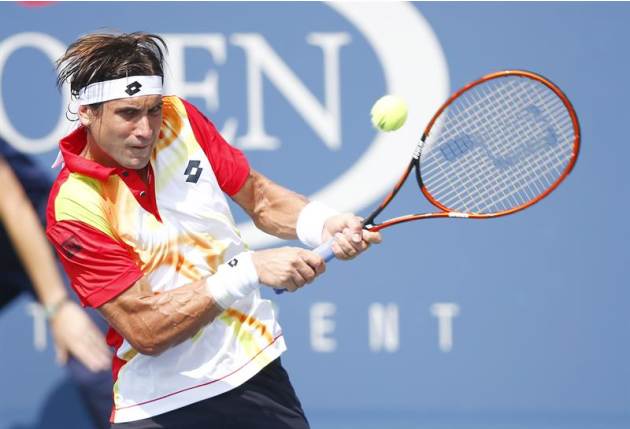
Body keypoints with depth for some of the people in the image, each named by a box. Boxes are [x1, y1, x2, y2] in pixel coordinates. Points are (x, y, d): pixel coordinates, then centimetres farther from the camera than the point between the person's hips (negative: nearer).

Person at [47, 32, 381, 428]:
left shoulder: (181, 119, -4)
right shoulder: (74, 207, -20)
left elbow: (259, 198, 8)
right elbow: (145, 330, -23)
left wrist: (323, 224, -13)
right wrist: (249, 269, -29)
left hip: (258, 366, 5)